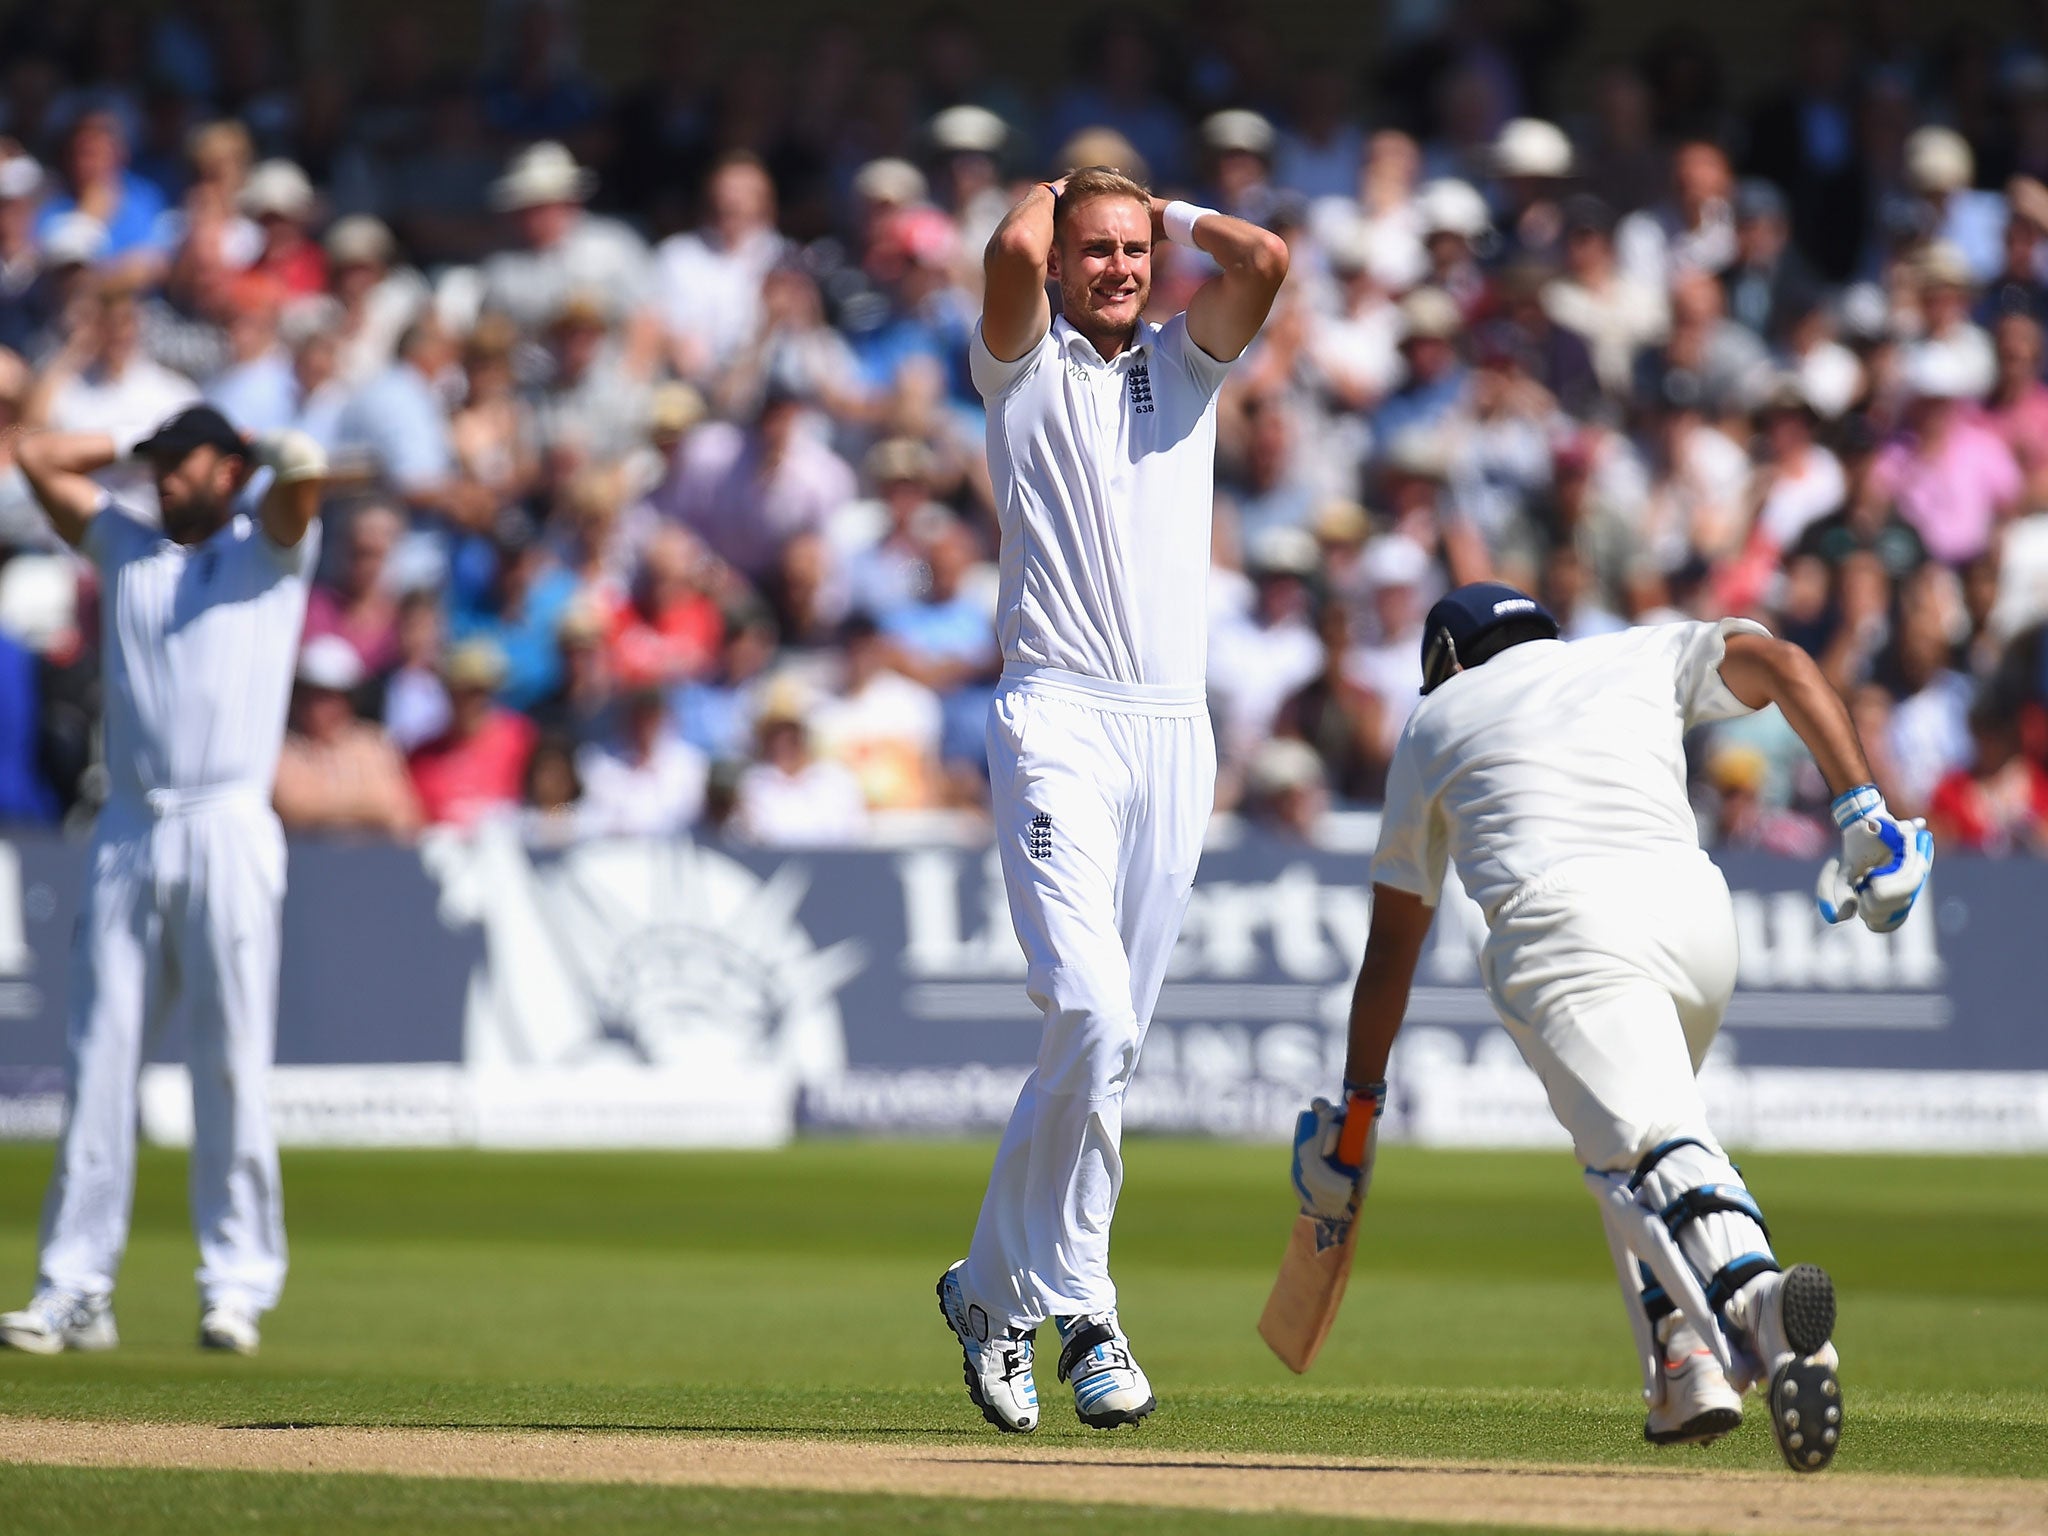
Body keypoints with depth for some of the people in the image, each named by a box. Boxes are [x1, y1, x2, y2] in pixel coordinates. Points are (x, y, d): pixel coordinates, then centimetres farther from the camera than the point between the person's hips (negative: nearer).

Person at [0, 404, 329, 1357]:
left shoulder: (269, 548, 9)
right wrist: (137, 444, 22)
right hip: (126, 835, 4)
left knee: (232, 1065, -6)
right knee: (97, 1062, -1)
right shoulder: (124, 546, 21)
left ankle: (237, 1285, -4)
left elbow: (304, 470, -10)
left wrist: (253, 449, 9)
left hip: (226, 832, -4)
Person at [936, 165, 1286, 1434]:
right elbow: (1012, 257, -15)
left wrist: (1170, 213, 14)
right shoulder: (1024, 363, 7)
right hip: (1058, 721, -5)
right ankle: (1078, 1308, -12)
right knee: (1094, 1017, -19)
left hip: (1176, 732, 5)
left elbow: (1267, 259, -2)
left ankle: (993, 1290, 18)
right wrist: (1051, 195, 6)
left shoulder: (1186, 361, 17)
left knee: (1105, 1040, 6)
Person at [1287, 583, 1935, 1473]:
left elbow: (1391, 944, 33)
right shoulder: (1641, 657, 33)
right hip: (1696, 907, 3)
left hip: (1562, 918, -3)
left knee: (1647, 1147, -22)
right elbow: (1779, 663, 13)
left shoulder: (1436, 720, 31)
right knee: (1639, 1136, 26)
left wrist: (1355, 1107, 39)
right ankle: (1686, 1371, 8)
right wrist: (1864, 815, 7)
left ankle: (1758, 1298, -52)